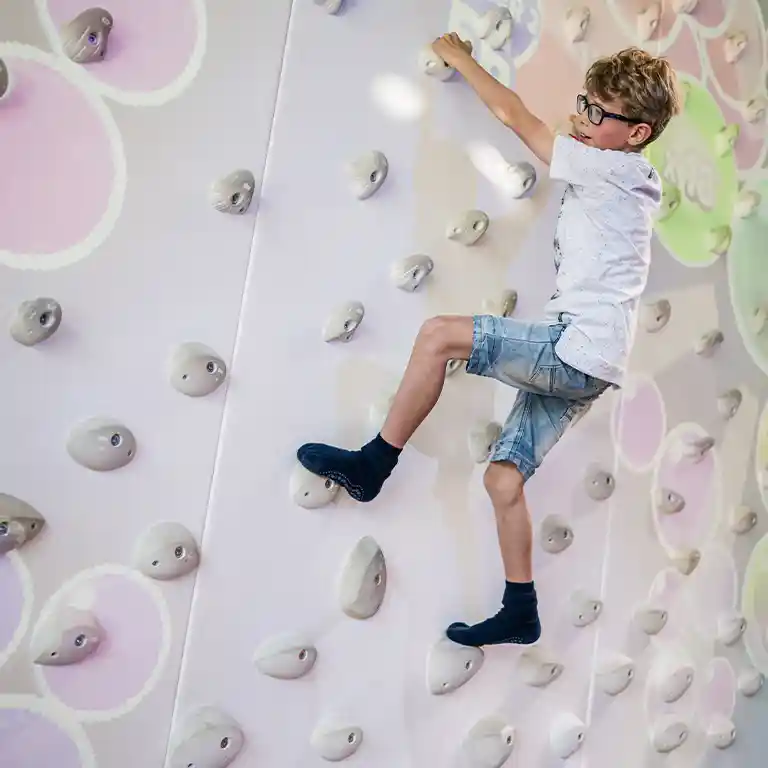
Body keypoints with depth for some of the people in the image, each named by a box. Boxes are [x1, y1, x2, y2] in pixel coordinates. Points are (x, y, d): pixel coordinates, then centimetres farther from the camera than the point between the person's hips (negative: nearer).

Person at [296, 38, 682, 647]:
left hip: (578, 350, -10)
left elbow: (512, 114, -3)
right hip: (576, 359, 10)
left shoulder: (613, 170, -7)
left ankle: (373, 463, -7)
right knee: (504, 477, 8)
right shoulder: (621, 183, 19)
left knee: (440, 334, -20)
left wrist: (461, 58, 8)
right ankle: (520, 615, 16)